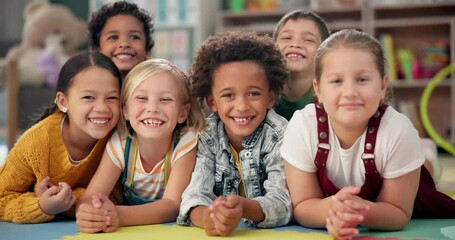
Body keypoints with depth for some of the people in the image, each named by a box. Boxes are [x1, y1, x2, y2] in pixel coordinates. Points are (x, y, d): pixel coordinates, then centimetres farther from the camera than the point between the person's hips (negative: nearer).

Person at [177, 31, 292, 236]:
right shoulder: (206, 136, -4)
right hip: (220, 235, 2)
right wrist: (208, 217, -38)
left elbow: (283, 203, -21)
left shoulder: (280, 136, -11)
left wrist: (243, 207, -42)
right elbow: (195, 195, -15)